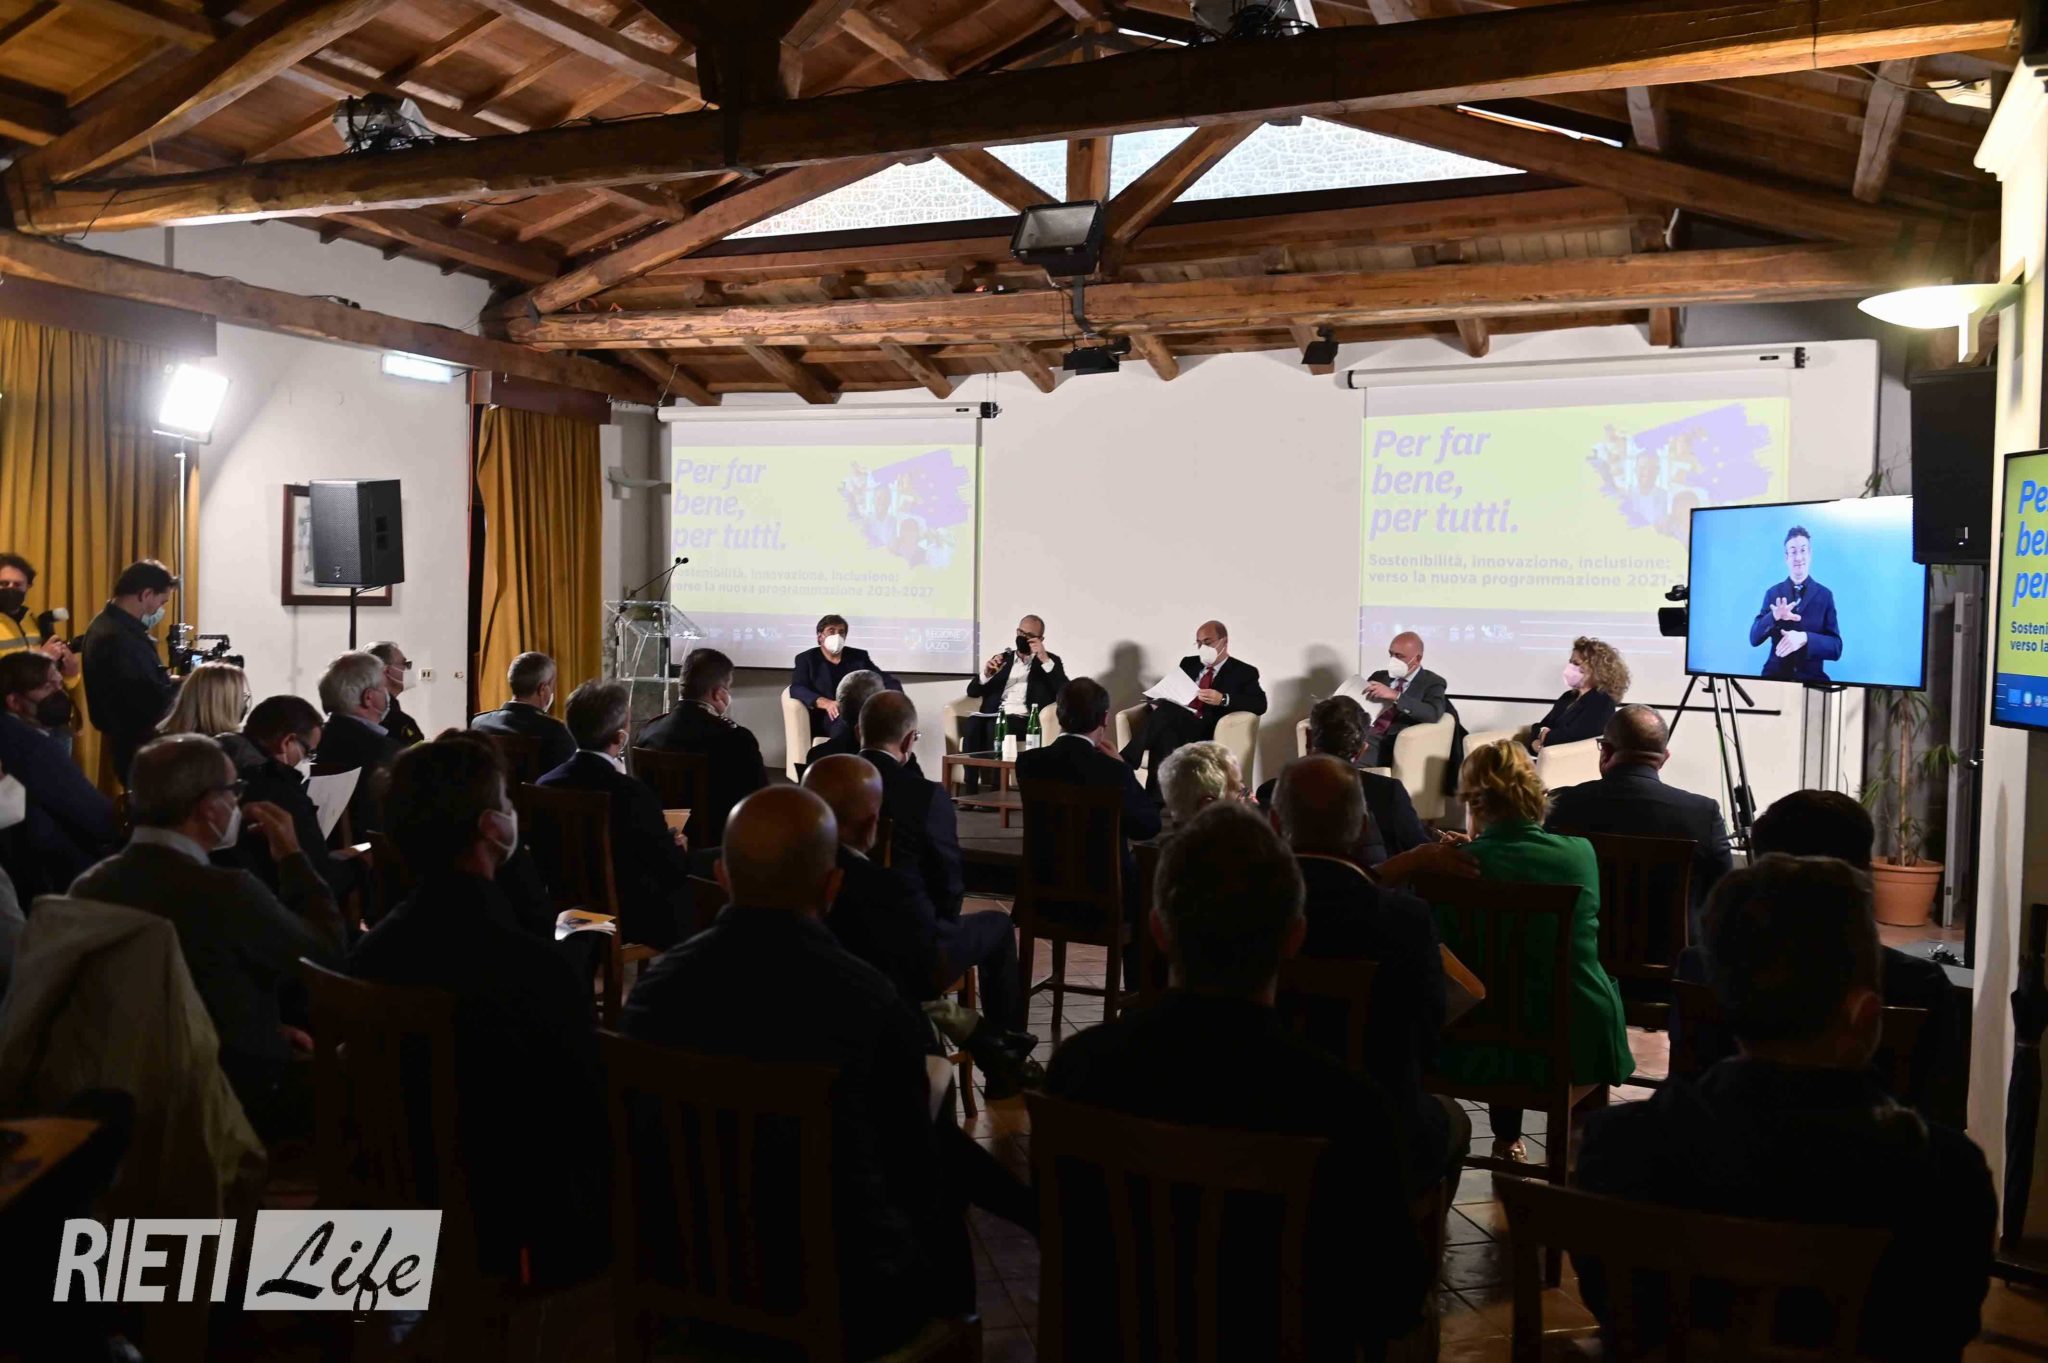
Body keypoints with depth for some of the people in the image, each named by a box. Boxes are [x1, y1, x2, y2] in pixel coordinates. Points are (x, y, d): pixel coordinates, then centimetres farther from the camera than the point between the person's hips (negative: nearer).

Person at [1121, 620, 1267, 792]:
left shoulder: (1244, 672, 9)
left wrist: (1223, 699, -19)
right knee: (1164, 733, -35)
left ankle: (1125, 764, -30)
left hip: (1207, 732, -4)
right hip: (1175, 722, 4)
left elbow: (1260, 704, -4)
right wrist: (1160, 701, -2)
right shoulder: (1188, 663, 25)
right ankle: (1156, 795, -36)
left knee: (1166, 713, -34)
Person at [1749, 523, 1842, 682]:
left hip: (1812, 678, 1)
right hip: (1775, 675, -1)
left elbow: (1836, 648, 0)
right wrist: (1774, 617, -17)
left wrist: (1805, 638, -18)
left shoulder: (1825, 595, 6)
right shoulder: (1772, 593, 9)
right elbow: (1754, 639, 1)